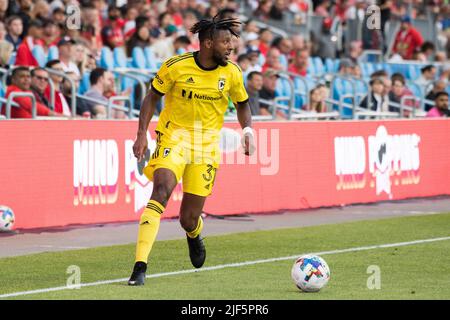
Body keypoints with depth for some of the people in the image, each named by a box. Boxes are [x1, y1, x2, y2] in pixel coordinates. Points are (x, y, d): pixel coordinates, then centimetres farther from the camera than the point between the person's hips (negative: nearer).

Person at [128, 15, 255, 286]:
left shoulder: (232, 73, -2)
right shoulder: (176, 66, -11)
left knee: (189, 219, 2)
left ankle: (194, 235, 45)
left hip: (207, 145, 2)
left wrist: (248, 131, -3)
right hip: (174, 136, -2)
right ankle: (140, 267, -32)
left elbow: (242, 103, 15)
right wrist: (142, 134, -7)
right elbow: (153, 97, 1)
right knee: (162, 188, -30)